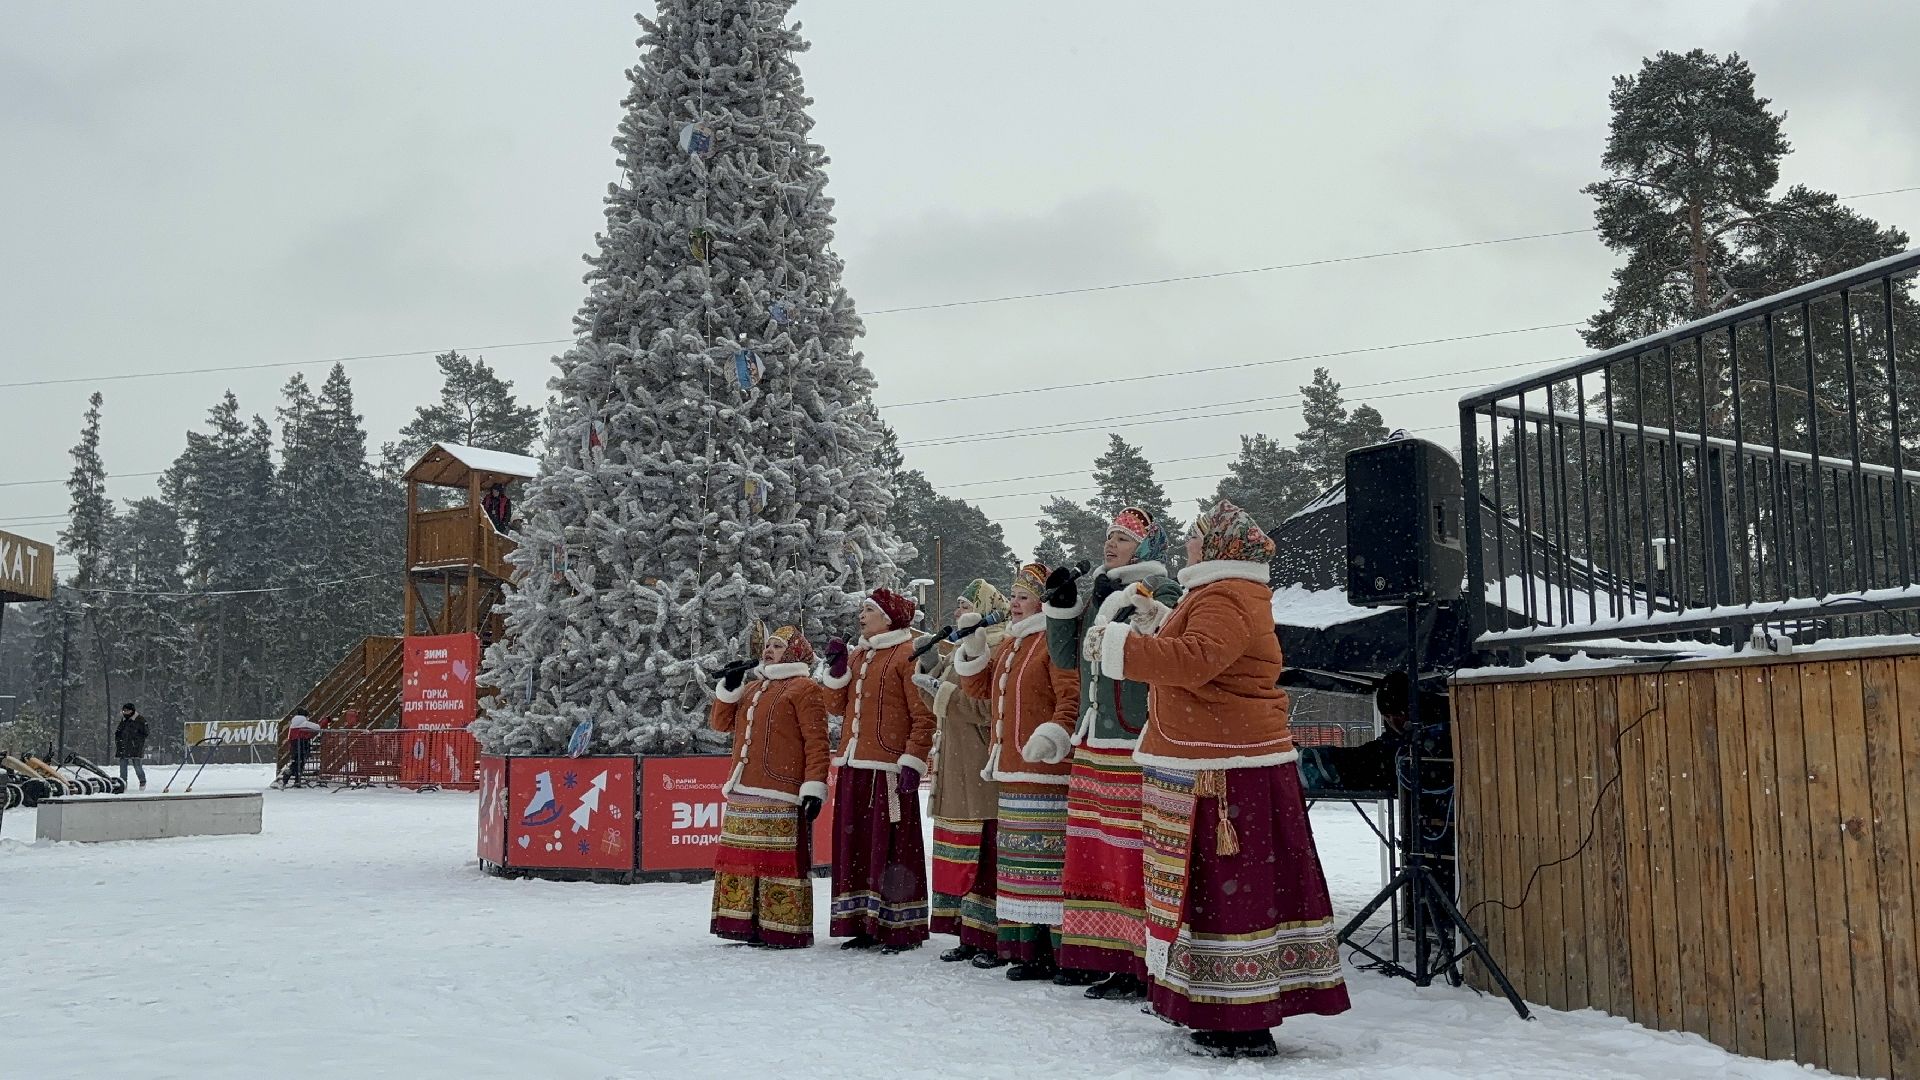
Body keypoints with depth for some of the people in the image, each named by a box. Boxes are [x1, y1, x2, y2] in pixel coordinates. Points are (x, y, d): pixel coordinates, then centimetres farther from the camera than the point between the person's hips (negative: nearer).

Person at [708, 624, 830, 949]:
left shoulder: (803, 688, -1)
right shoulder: (751, 688, 23)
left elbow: (816, 741, -8)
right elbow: (721, 722, 22)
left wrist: (814, 786, -15)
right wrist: (729, 687, 7)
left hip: (780, 796, -8)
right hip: (743, 794, 8)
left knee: (780, 861, -9)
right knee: (741, 860, 7)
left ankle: (785, 931, -5)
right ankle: (748, 925, 13)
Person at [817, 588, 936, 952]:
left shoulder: (907, 654, -5)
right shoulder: (857, 655, 19)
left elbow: (924, 715, -10)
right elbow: (837, 706, 19)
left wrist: (912, 763, -16)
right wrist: (837, 668, 5)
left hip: (887, 768, -8)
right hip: (853, 767, 8)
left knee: (891, 847, -7)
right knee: (855, 845, 9)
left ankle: (902, 929, -1)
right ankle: (864, 924, 16)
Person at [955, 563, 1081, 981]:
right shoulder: (1011, 644, 20)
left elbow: (1073, 699, -19)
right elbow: (980, 686, 24)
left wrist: (1049, 738, -28)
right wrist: (972, 644, 11)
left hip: (1048, 774, -10)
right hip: (1013, 775, 10)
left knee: (1052, 858, -12)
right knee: (1020, 858, 11)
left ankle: (1066, 955, -8)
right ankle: (1030, 951, 17)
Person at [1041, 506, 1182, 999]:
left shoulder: (1160, 592, -5)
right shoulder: (1093, 589, 18)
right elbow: (1067, 655, 16)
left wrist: (1113, 602, -18)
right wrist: (1061, 605, 4)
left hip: (1135, 743, -8)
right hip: (1093, 740, 8)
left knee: (1134, 854, -8)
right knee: (1096, 852, 8)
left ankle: (1144, 966, -2)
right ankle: (1115, 960, 16)